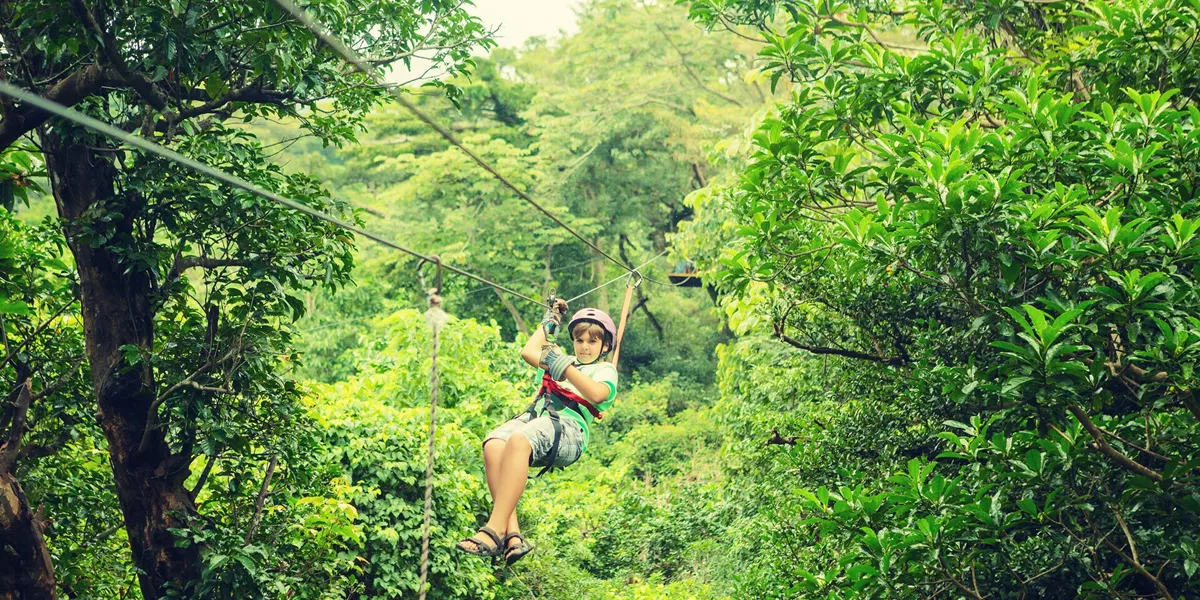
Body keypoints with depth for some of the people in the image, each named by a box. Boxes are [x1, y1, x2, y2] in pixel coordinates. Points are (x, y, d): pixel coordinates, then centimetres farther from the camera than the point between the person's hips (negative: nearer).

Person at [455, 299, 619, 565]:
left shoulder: (606, 371, 17)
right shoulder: (566, 361, 38)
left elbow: (596, 394, -6)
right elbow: (529, 352, 37)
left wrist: (564, 367, -11)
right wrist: (550, 321, 44)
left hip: (568, 428, -6)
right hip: (535, 416, 6)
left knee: (519, 440, -40)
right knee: (493, 445, -31)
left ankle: (494, 530, -44)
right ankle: (513, 534, -40)